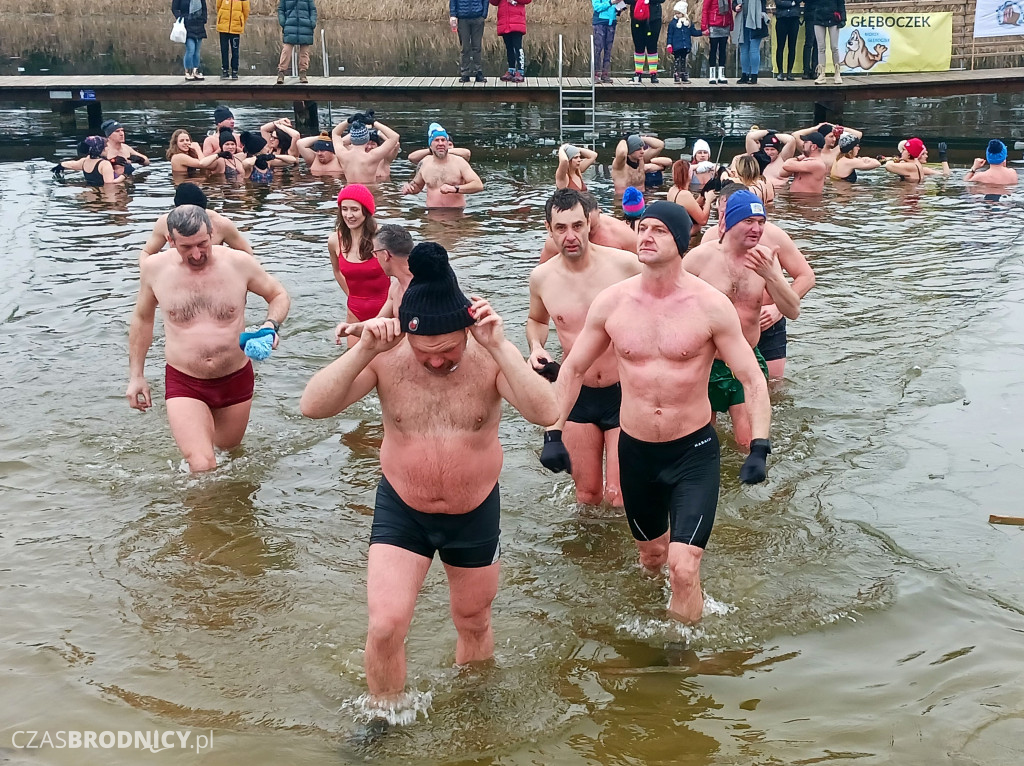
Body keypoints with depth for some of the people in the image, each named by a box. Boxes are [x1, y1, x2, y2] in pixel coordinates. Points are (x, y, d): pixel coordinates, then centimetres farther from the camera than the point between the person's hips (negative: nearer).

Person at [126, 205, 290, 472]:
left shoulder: (239, 263, -10)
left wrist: (271, 325, -16)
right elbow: (142, 319, 9)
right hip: (184, 383, -2)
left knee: (228, 450, 23)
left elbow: (279, 295, 6)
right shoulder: (154, 268, -7)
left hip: (236, 379, 2)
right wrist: (136, 375, 9)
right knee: (202, 467, -20)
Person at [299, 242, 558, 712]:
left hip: (475, 514, 1)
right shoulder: (386, 358, -18)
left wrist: (500, 345, -41)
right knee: (385, 627, -10)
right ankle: (383, 717, 18)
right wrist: (363, 350, -37)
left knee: (474, 625, 19)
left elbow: (546, 413, -33)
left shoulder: (491, 357, -19)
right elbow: (313, 406, -25)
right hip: (401, 513, -1)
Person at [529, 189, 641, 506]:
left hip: (625, 393, -3)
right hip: (578, 396, 3)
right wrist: (536, 347, -2)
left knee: (618, 497, -6)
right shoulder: (542, 277, -3)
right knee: (586, 496, 11)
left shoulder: (626, 265, -13)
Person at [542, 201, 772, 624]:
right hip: (635, 450, 3)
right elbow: (573, 369, 7)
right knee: (651, 556, 22)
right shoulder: (610, 302, -5)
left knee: (683, 569, -13)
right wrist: (553, 435, 2)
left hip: (694, 450, -3)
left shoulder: (710, 305, -13)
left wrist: (759, 449, -19)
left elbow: (752, 378, -9)